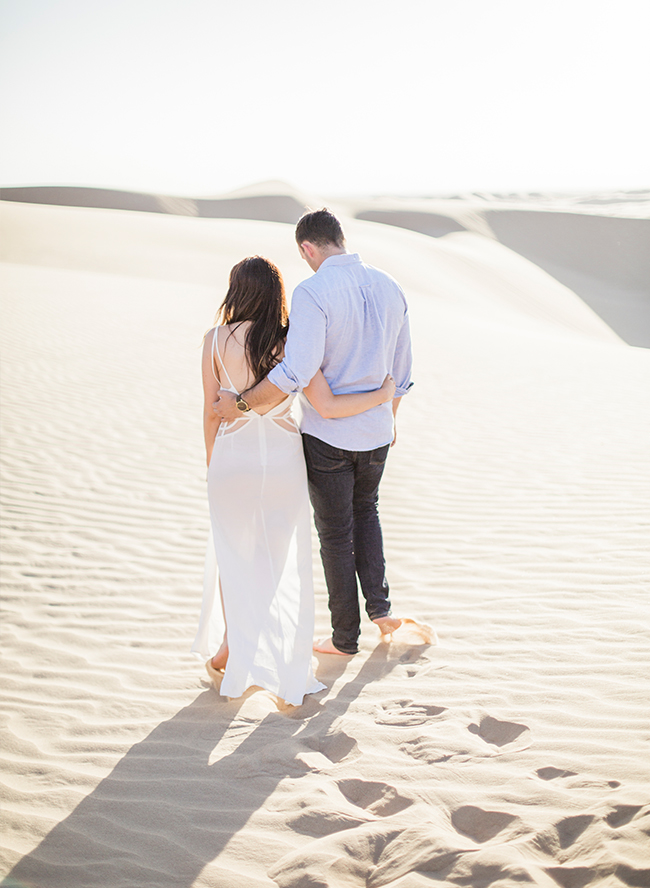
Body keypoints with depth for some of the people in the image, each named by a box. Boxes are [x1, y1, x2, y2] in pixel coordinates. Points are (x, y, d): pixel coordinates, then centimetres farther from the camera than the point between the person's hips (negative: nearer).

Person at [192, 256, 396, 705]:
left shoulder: (216, 340, -8)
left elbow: (212, 413, -3)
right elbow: (328, 406, -16)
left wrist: (212, 466, 12)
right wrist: (382, 395, 0)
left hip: (232, 458, 0)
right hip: (283, 459, 0)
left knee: (233, 555, 21)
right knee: (283, 564, 13)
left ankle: (228, 649, 30)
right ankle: (289, 669, 19)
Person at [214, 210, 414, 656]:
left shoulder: (313, 293, -21)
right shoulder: (389, 287, 0)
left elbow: (296, 373, -31)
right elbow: (401, 369, 9)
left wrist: (240, 403, -19)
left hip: (327, 434, -5)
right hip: (375, 431, 6)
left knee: (336, 533, 10)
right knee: (366, 511, 30)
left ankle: (346, 636, 23)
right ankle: (380, 606, 22)